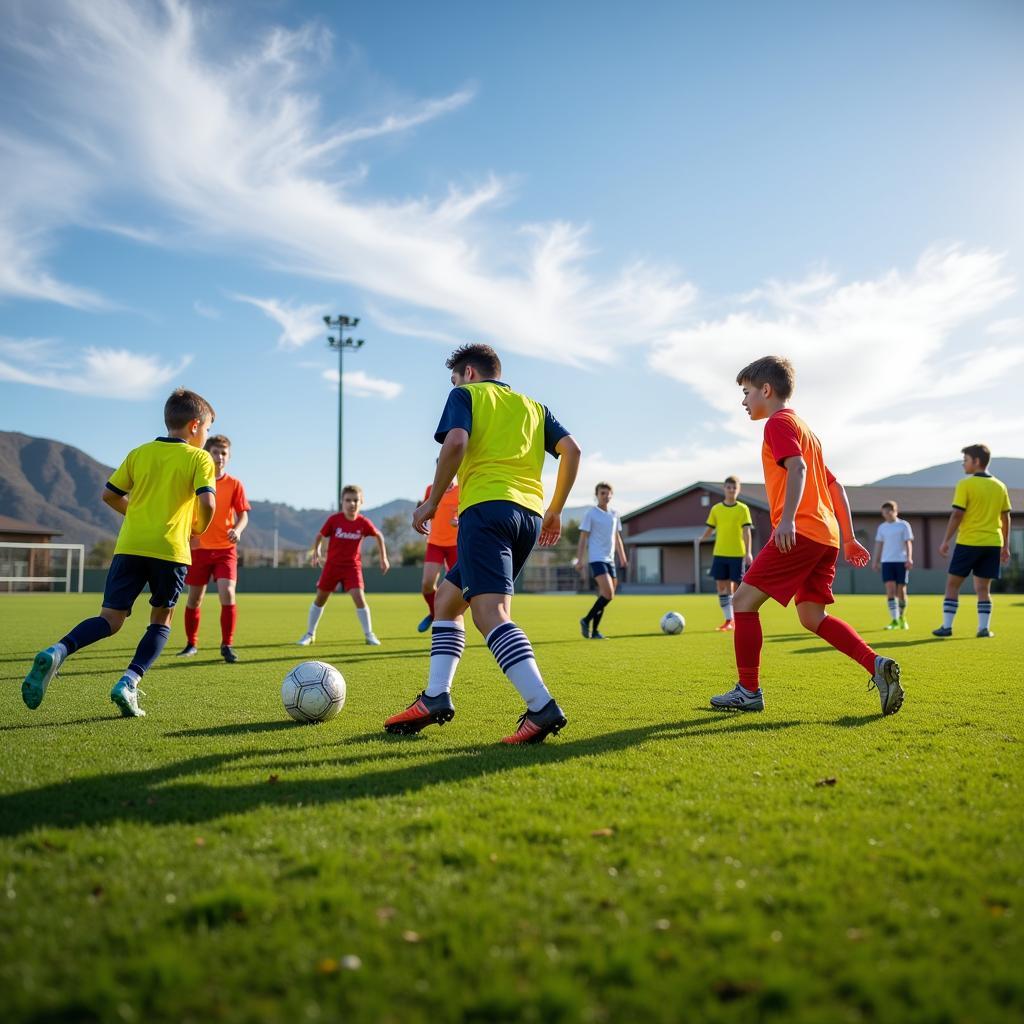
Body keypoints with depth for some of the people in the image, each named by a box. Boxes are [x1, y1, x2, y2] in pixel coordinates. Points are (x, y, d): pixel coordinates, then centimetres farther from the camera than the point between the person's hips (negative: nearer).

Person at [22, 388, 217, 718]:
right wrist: (198, 529, 7)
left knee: (110, 620, 5)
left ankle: (57, 652, -22)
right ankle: (129, 683, -2)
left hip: (129, 546, 4)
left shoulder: (139, 453, 15)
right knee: (161, 620, 14)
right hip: (170, 550, -3)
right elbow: (207, 502, -12)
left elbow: (109, 495, 15)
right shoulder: (199, 458, 2)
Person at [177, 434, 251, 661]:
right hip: (199, 548, 1)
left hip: (225, 549, -1)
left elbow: (243, 515, -1)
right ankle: (191, 644, 27)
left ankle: (227, 645, -5)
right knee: (194, 598, 9)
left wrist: (238, 530, -21)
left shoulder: (234, 484, 0)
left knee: (227, 593, -17)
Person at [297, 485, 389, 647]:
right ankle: (310, 634, 24)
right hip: (332, 565, 1)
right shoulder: (334, 519, -11)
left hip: (352, 566, -1)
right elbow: (320, 536, 2)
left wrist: (383, 558, 7)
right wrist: (316, 551, -12)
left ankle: (369, 634, -2)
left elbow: (379, 536, 7)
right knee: (320, 598, 8)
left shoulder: (363, 522, -10)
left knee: (359, 597, -16)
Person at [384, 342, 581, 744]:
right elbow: (571, 450, 14)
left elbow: (456, 442, -8)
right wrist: (555, 511, 18)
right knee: (447, 597, 18)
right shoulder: (533, 405, 27)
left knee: (490, 613, -18)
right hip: (529, 515, 7)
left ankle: (542, 708, -33)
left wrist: (432, 501, -1)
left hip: (486, 507, -7)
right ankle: (435, 698, 11)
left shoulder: (465, 394, 12)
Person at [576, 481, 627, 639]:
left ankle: (594, 631, 12)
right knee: (608, 594, -18)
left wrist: (623, 558, 19)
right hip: (596, 559, -7)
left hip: (610, 560, 7)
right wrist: (580, 561, -10)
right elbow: (583, 538, -5)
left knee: (604, 596, 5)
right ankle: (586, 620, -3)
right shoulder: (590, 513, -3)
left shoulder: (614, 514, 14)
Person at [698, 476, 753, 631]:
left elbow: (746, 531, -7)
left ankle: (737, 620, 14)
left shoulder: (743, 509, -1)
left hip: (737, 554, -3)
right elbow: (710, 529, 12)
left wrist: (748, 552, -14)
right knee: (721, 586, 1)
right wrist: (701, 538, -3)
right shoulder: (716, 509, 7)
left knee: (735, 587, 0)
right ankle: (728, 620, 9)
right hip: (719, 554, 3)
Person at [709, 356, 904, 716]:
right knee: (812, 616, 9)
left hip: (799, 533, -10)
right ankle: (877, 666, -6)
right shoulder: (805, 429, 28)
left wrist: (787, 519, -31)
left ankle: (748, 692, -1)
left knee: (744, 600, -3)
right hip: (827, 536, 10)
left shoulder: (778, 422, 0)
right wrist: (849, 538, 25)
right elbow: (835, 486, 26)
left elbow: (797, 468, -19)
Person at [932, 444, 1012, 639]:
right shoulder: (1000, 486, 9)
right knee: (983, 587, 9)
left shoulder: (965, 485, -7)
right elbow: (1006, 518, 11)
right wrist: (1006, 546, 16)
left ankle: (947, 626, 3)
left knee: (952, 584, 5)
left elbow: (957, 515, -11)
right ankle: (984, 628, 1)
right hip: (992, 543, 5)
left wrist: (946, 540, -5)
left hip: (968, 542, -4)